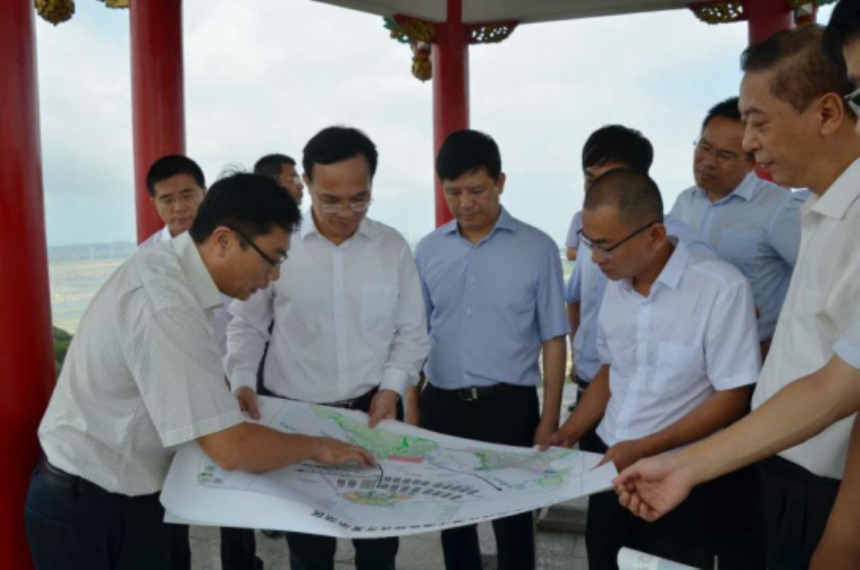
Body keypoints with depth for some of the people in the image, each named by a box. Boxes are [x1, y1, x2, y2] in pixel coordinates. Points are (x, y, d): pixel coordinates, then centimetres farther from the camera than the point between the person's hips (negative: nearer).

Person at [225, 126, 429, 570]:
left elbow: (412, 332, 5)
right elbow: (247, 325, 3)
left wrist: (392, 385, -9)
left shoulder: (393, 247, -1)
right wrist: (242, 380, -12)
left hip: (373, 412, 1)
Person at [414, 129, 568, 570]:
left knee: (512, 521, 10)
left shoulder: (538, 249, -5)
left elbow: (553, 340, -2)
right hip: (441, 405, 3)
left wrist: (549, 421, -5)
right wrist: (411, 407, 7)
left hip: (509, 406, -3)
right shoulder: (427, 250, 4)